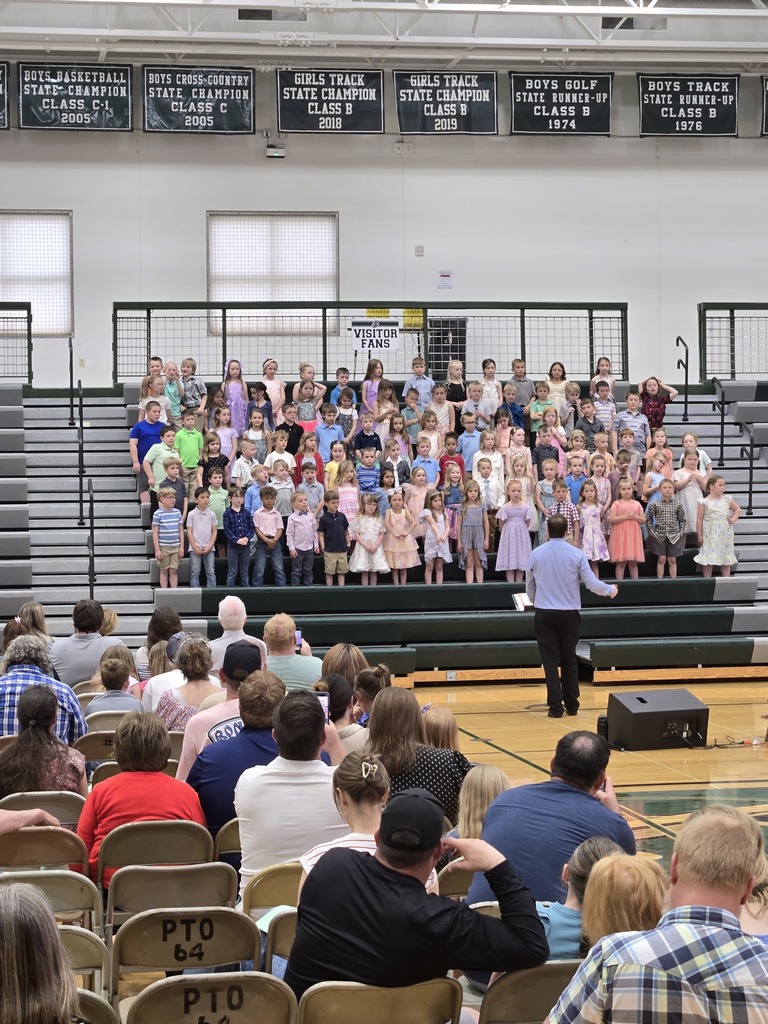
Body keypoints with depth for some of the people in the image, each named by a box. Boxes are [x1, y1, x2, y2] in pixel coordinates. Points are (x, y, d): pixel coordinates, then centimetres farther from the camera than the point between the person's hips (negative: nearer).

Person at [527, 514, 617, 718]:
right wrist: (611, 590, 16)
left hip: (544, 614, 0)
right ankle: (571, 704, 16)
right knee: (569, 659, 12)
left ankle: (555, 706, -1)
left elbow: (529, 586, 9)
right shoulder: (576, 554, -6)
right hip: (569, 614, 0)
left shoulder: (536, 554, -2)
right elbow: (592, 583, -3)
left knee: (550, 660, 2)